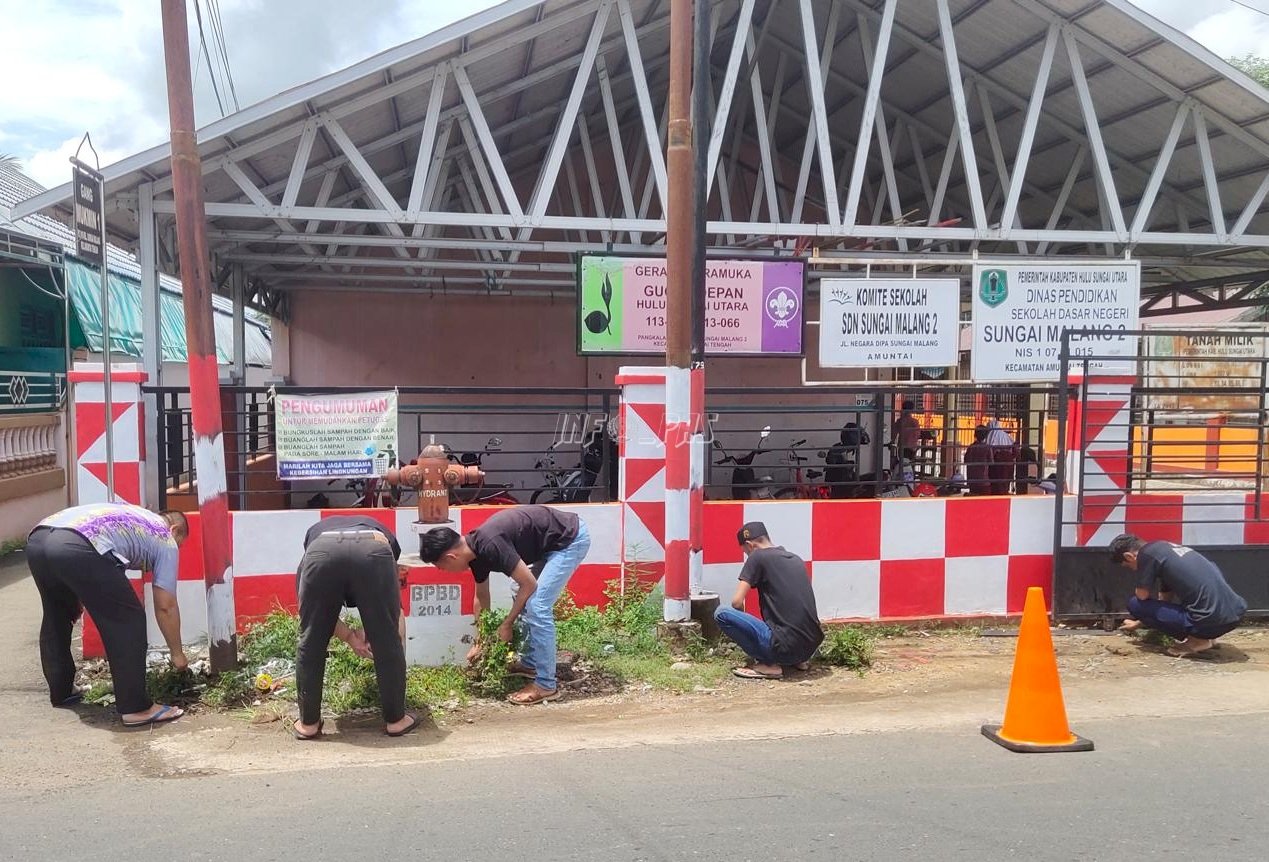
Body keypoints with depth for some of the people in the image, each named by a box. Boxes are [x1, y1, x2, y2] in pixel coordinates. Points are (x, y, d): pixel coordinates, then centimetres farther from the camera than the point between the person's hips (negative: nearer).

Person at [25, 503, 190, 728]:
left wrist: (76, 596, 38)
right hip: (76, 547, -8)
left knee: (56, 618, 29)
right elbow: (165, 606, 17)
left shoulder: (132, 516, 38)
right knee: (127, 620, 4)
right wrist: (177, 653, 27)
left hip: (37, 538, 8)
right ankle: (135, 708, 3)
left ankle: (61, 691, 42)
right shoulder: (165, 540, 19)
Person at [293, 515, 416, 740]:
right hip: (372, 552, 0)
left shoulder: (316, 532, 45)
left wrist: (350, 636, 37)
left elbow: (311, 607, 34)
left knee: (311, 642, 21)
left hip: (322, 551, 1)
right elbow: (396, 613, 43)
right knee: (388, 642, 17)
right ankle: (396, 719, 29)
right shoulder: (381, 534, 44)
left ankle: (308, 723, 33)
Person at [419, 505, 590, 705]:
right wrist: (478, 641, 27)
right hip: (554, 541, 10)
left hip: (571, 538, -10)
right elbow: (482, 597, 19)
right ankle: (531, 664, 27)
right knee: (524, 599, 16)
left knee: (537, 606, -11)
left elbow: (529, 584, -19)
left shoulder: (490, 546, -27)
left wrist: (507, 624, -7)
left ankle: (546, 685, -3)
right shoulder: (476, 549, 3)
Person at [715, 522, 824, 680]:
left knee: (721, 614, -3)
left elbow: (737, 603, -6)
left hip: (785, 647, -8)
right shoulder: (796, 559, 17)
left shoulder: (757, 557, -3)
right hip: (811, 647, 8)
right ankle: (798, 660, 16)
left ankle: (767, 664, -3)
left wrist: (743, 622, 18)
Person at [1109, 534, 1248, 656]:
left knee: (1134, 604, 2)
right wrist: (1138, 623, 43)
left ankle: (1197, 640, 0)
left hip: (1211, 620, -8)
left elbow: (1143, 596, -2)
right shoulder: (1167, 549, 22)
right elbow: (1166, 597, 33)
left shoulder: (1146, 554, -5)